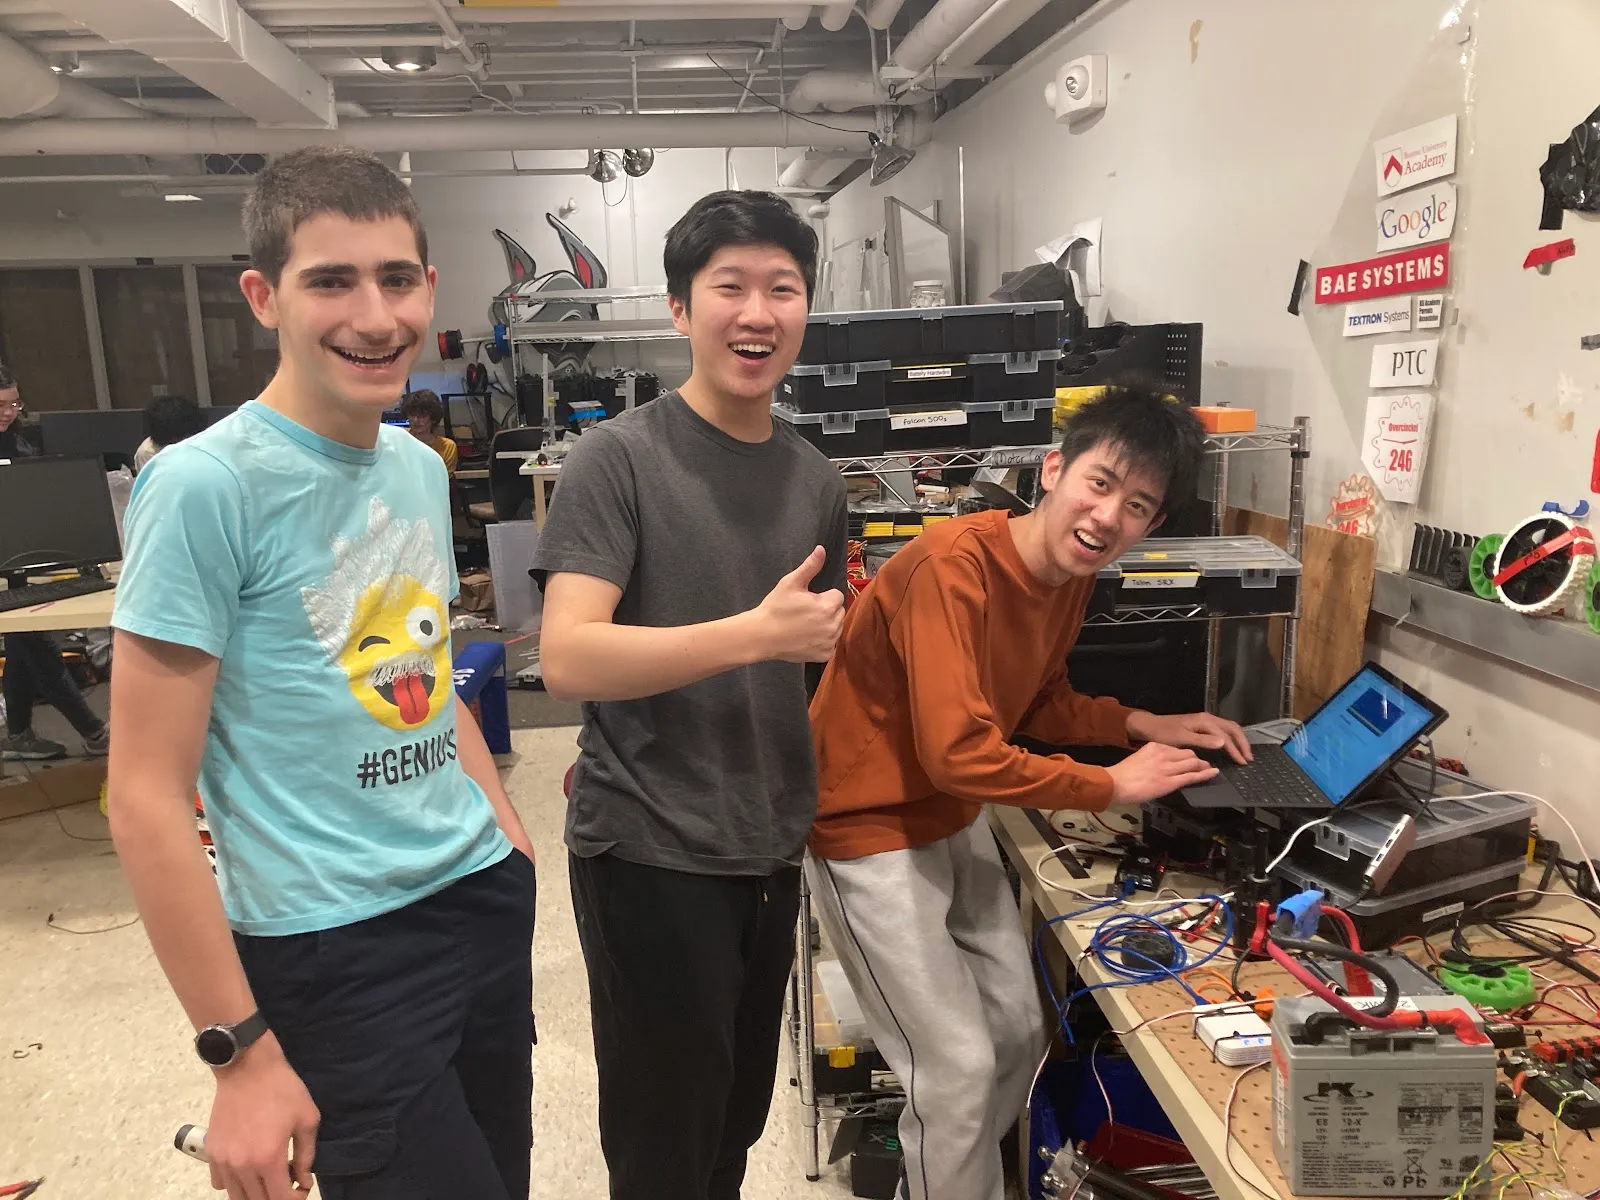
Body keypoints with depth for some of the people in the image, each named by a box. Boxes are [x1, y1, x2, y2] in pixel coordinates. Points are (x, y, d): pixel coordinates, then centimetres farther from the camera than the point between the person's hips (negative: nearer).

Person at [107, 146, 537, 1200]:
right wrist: (243, 1050, -14)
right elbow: (147, 798, -15)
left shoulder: (420, 467, 5)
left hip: (484, 894, 7)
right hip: (335, 946, -6)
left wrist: (510, 834, 12)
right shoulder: (205, 485, -16)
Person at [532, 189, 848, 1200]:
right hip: (650, 852, -6)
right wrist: (758, 633, -30)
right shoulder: (620, 458, -12)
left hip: (772, 851, 6)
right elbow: (568, 657, -23)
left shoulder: (816, 480, 6)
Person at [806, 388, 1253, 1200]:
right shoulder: (953, 565, -29)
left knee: (1018, 1036, 16)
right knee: (960, 1065, -2)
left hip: (955, 824, 9)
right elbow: (959, 754, -32)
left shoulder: (1071, 573, -2)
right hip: (869, 830, -8)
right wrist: (1111, 786, -21)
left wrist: (1144, 726, -2)